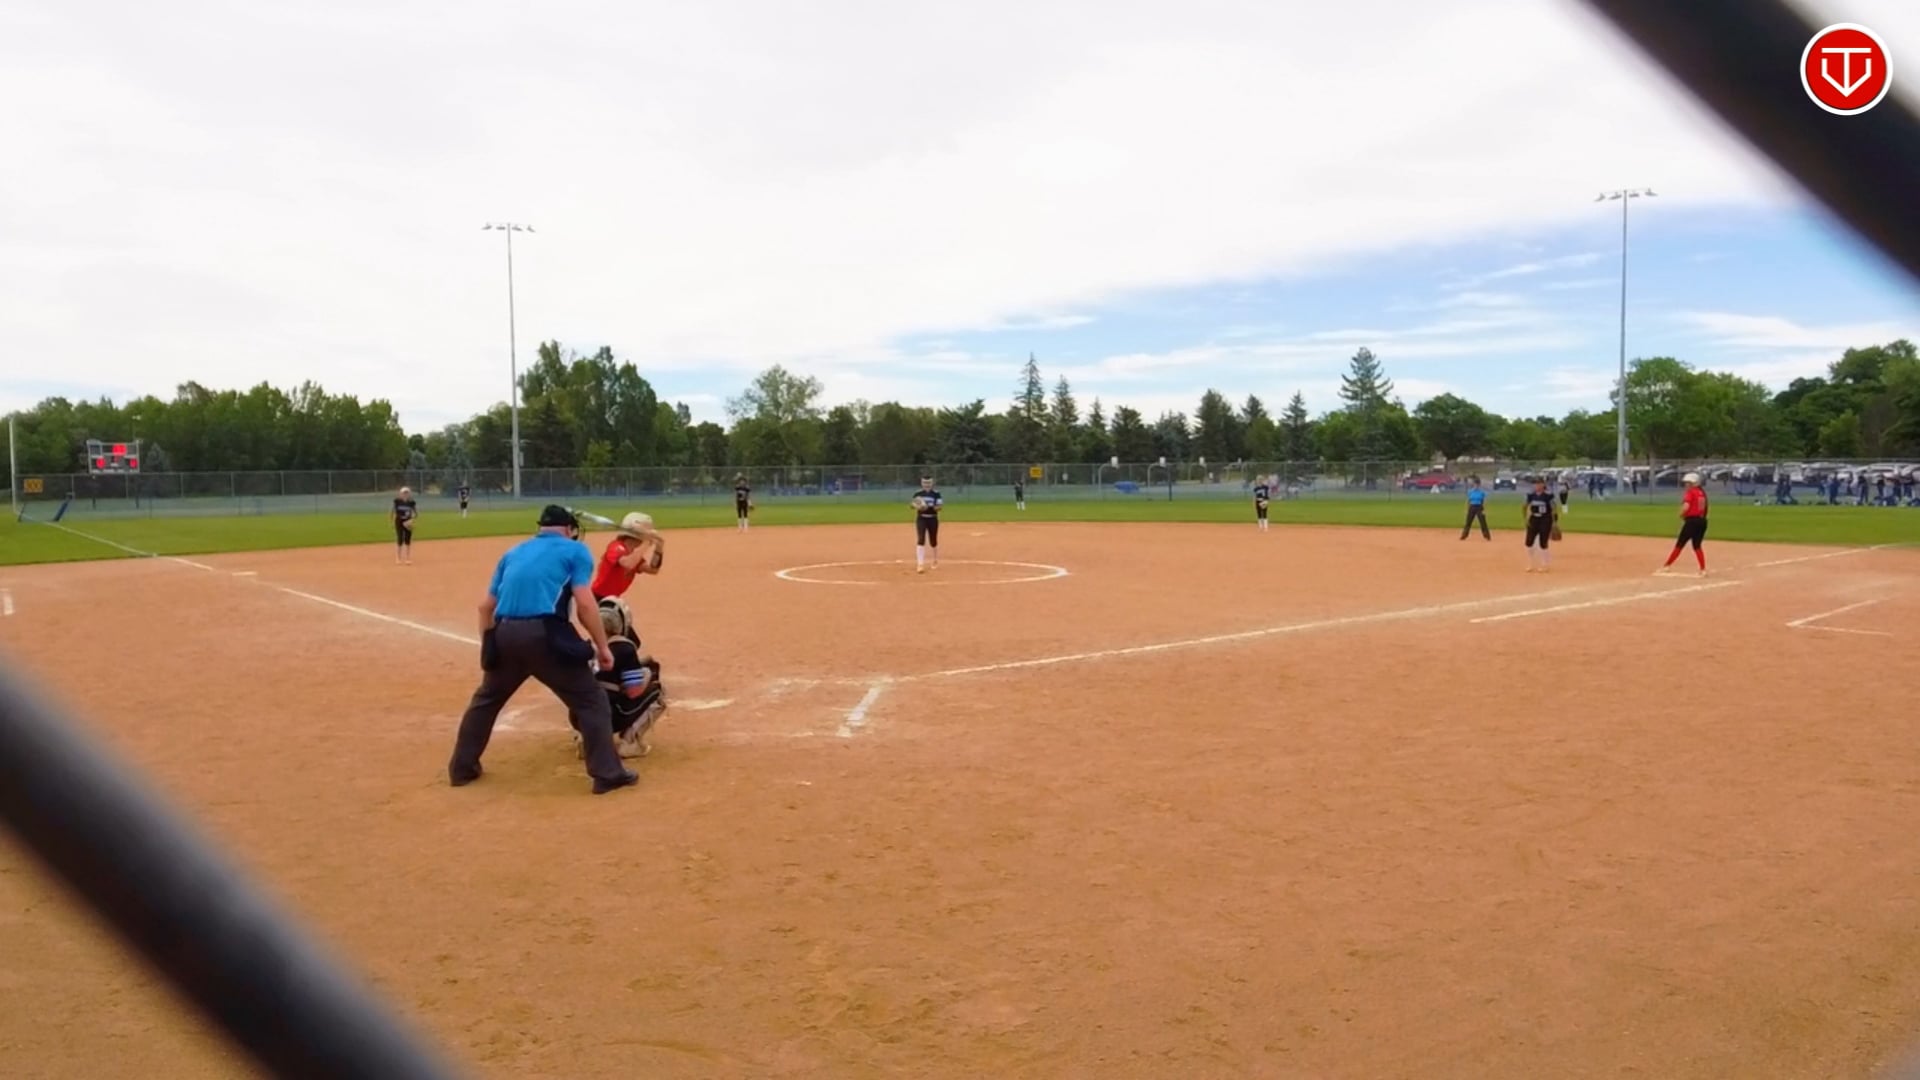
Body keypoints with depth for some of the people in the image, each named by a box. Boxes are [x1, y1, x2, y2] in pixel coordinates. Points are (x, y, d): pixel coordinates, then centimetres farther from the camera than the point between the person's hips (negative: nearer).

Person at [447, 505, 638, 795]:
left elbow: (486, 606, 21)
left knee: (486, 699, 28)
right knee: (590, 700, 5)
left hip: (504, 633, 5)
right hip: (544, 633, -5)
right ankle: (608, 774, 2)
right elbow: (584, 603, -5)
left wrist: (489, 647, 30)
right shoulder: (575, 550, 9)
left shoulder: (514, 552, 24)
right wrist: (602, 646, 1)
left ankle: (461, 768, 36)